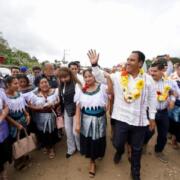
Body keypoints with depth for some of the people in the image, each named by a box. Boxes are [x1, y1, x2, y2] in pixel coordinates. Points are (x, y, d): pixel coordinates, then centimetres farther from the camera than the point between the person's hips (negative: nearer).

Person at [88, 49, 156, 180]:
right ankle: (120, 152, 55)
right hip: (122, 118, 0)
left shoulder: (148, 79, -5)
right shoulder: (118, 76, -5)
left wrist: (152, 117, 5)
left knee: (137, 149, 18)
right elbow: (102, 78, -3)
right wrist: (94, 64, -18)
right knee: (117, 143, 15)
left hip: (140, 120, 1)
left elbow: (152, 99, 2)